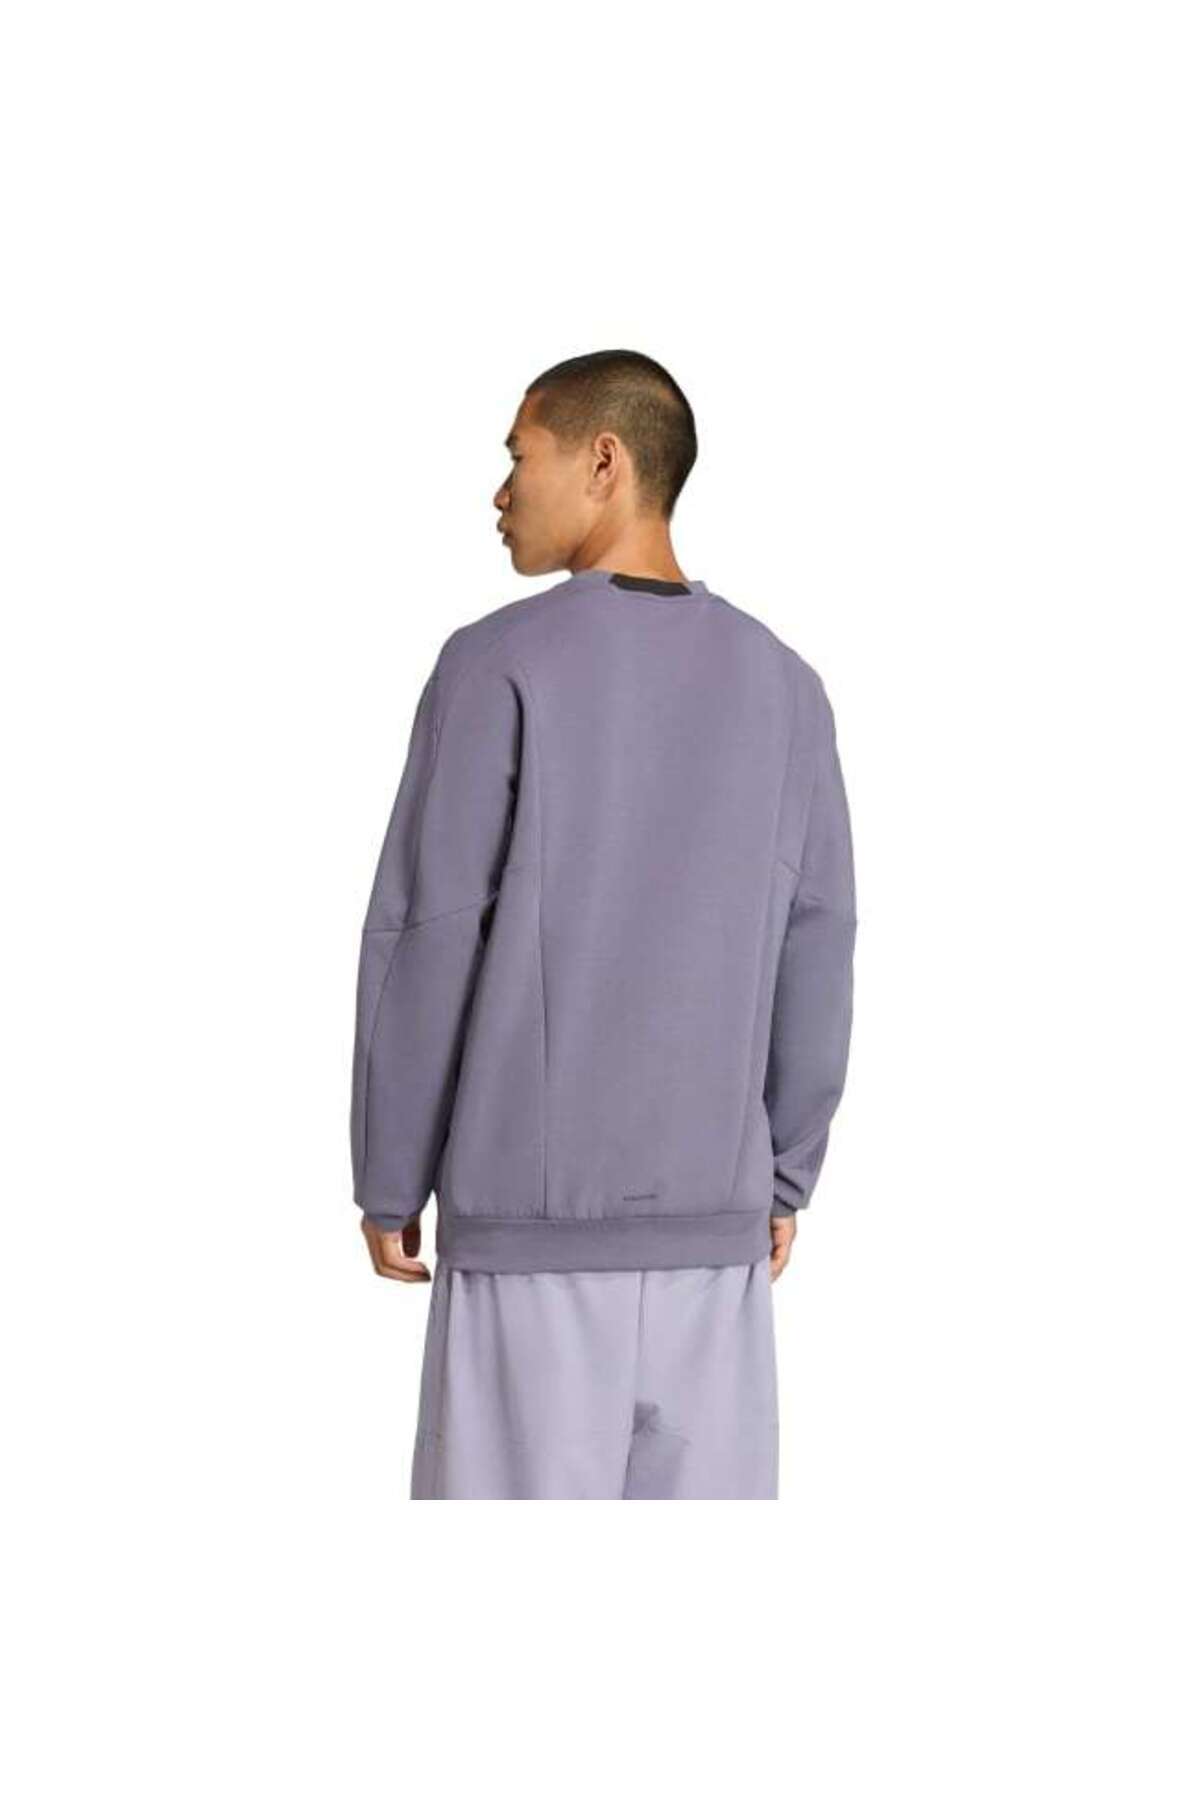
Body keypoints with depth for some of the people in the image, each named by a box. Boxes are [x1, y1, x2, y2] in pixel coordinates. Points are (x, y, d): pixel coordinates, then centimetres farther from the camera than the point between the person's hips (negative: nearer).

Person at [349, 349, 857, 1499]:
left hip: (527, 1214, -4)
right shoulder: (782, 689, 3)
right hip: (712, 1213, 4)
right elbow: (812, 959, 5)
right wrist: (784, 1178, 15)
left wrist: (387, 1182, -1)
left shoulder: (496, 667, -11)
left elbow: (423, 945, -11)